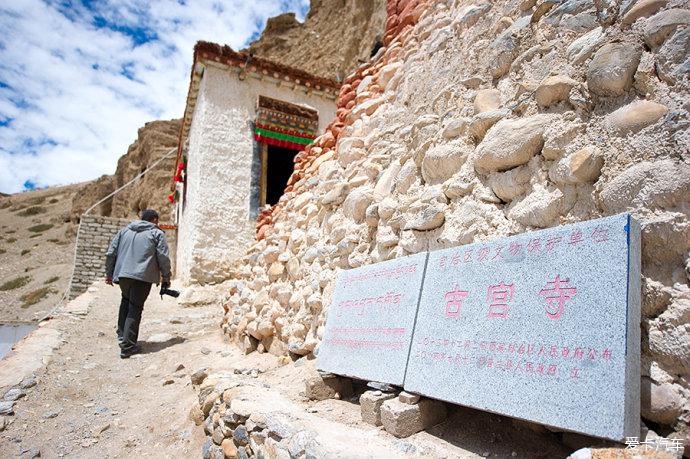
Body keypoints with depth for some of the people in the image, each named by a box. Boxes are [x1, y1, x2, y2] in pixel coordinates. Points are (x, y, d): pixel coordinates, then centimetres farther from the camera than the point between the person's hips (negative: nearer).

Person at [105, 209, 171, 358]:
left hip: (122, 274, 5)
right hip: (142, 276, -5)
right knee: (135, 309, -3)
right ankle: (127, 346, -4)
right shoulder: (157, 233, 6)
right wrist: (166, 278, 7)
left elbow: (110, 253, 18)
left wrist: (109, 274, 25)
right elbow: (163, 258, -2)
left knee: (126, 302, 26)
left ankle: (122, 335, 25)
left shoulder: (125, 230, 20)